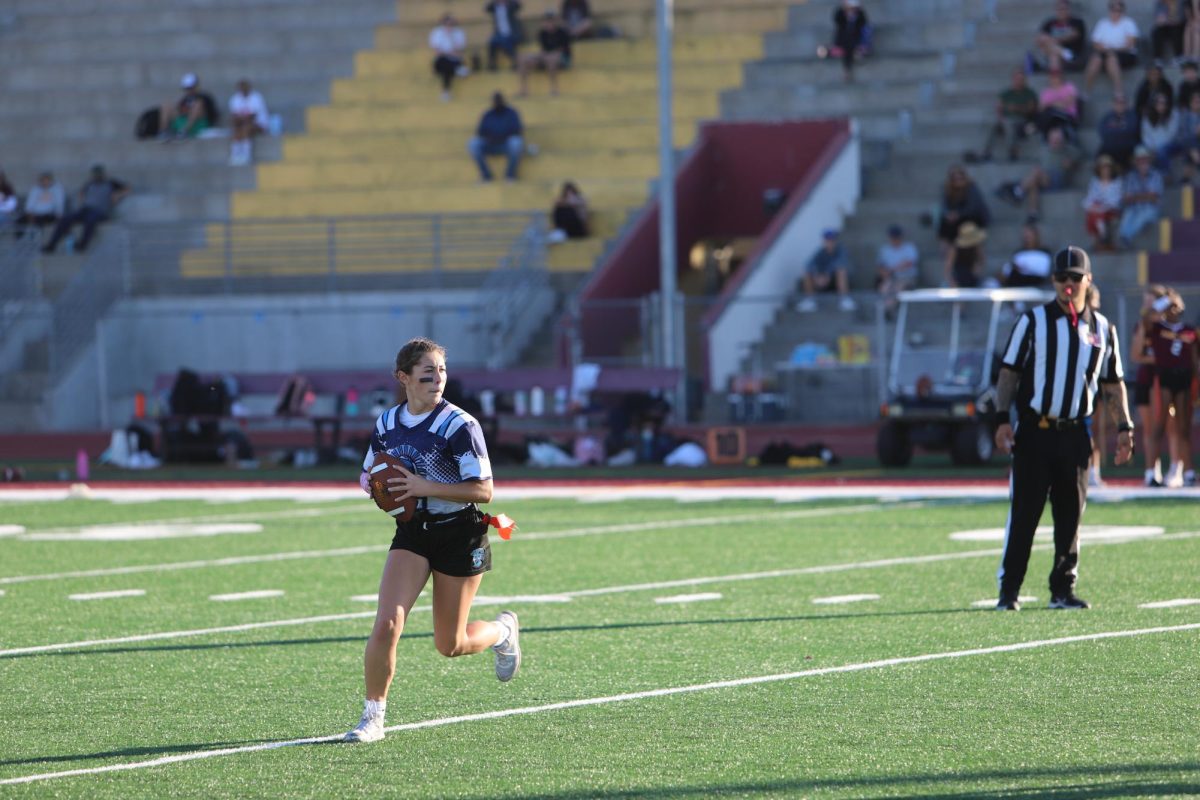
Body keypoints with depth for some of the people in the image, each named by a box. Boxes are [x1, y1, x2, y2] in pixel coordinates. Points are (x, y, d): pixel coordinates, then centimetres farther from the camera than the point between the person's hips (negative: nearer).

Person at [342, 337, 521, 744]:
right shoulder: (387, 423, 2)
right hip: (412, 533, 4)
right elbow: (368, 476, 17)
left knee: (450, 645, 6)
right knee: (386, 624, -15)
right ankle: (373, 717, -2)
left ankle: (503, 631, 40)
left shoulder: (459, 425, -15)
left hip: (460, 537, -4)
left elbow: (483, 490, -18)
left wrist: (425, 487, -26)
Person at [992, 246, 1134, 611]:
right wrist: (1003, 419, -10)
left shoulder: (1102, 329, 10)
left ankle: (1063, 589, 14)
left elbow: (1113, 385, 16)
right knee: (1023, 512, -5)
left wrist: (1124, 427, 6)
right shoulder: (1033, 321, 1)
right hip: (1034, 431, -3)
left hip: (1075, 434, 3)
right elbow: (1009, 372, 0)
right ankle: (1009, 590, -1)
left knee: (1070, 515, 6)